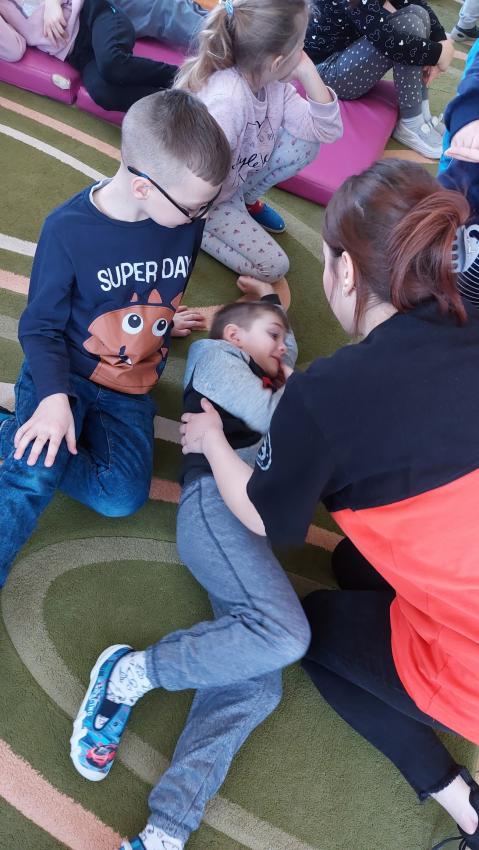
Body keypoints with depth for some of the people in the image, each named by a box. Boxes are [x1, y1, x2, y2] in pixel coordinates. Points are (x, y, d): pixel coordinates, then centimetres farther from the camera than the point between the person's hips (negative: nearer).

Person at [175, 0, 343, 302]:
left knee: (306, 143, -9)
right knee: (273, 267, -12)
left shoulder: (272, 82, -11)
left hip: (237, 177, 7)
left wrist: (309, 74, -20)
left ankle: (248, 199, 12)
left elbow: (328, 130, -9)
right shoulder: (226, 99, -39)